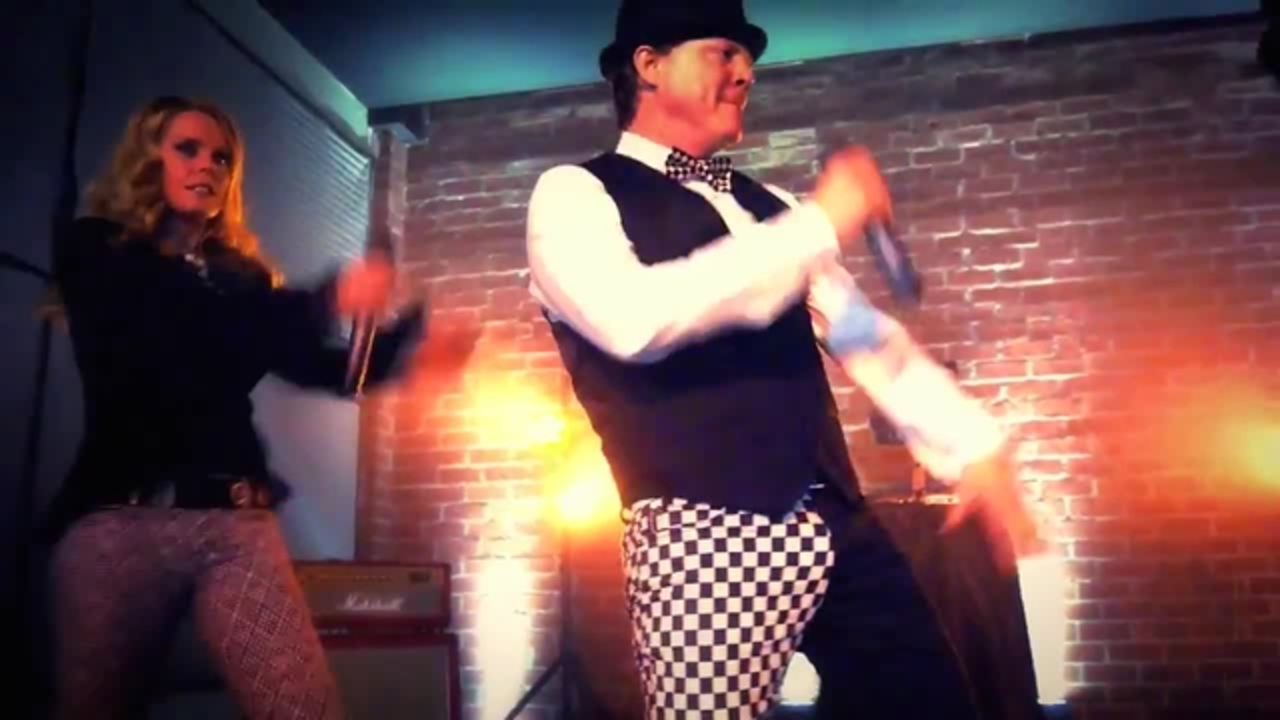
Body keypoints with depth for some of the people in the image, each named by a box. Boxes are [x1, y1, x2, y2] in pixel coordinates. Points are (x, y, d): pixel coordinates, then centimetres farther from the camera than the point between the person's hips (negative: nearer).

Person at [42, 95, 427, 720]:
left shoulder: (241, 275, 19)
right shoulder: (92, 251, 10)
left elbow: (326, 368, 15)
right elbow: (168, 321, -10)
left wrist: (411, 328, -3)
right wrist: (325, 299, -19)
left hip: (235, 521, 2)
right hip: (119, 518, -2)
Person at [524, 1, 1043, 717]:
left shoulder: (767, 205, 20)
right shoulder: (573, 195, 1)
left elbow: (861, 330, 17)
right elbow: (632, 319, -19)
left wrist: (973, 445, 4)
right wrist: (819, 226, -14)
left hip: (840, 524, 7)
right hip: (708, 535, -6)